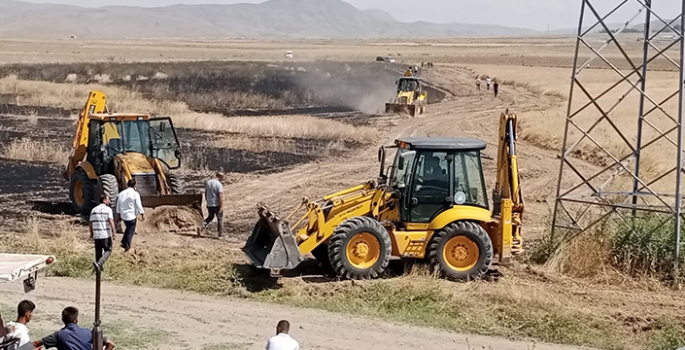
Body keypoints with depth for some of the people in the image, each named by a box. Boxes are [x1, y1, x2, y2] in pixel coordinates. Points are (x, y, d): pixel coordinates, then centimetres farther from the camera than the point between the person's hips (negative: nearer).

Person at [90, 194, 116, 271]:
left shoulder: (93, 210, 9)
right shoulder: (108, 209, -6)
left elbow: (91, 223, 11)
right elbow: (111, 221, -16)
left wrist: (91, 234, 22)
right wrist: (113, 233, -15)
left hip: (96, 235, 5)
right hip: (106, 235, -5)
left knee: (98, 252, 15)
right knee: (108, 251, 6)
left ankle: (99, 267, 20)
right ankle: (99, 263, -14)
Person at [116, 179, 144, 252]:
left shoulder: (121, 193, 5)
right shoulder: (135, 194, -12)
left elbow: (118, 205, 12)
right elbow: (139, 205, -13)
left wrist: (119, 213, 24)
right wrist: (142, 214, -5)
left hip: (123, 215, 6)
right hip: (132, 216, -6)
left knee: (128, 228, 24)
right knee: (131, 231, 4)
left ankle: (123, 242, 17)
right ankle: (127, 246, 5)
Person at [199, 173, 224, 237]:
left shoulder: (208, 182, 3)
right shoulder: (219, 184, -17)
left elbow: (205, 193, 12)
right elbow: (220, 196, -21)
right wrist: (221, 207, -19)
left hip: (209, 205, 6)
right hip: (217, 205, -6)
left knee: (210, 217, 23)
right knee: (220, 218, 11)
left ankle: (202, 227, 1)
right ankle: (221, 234, 17)